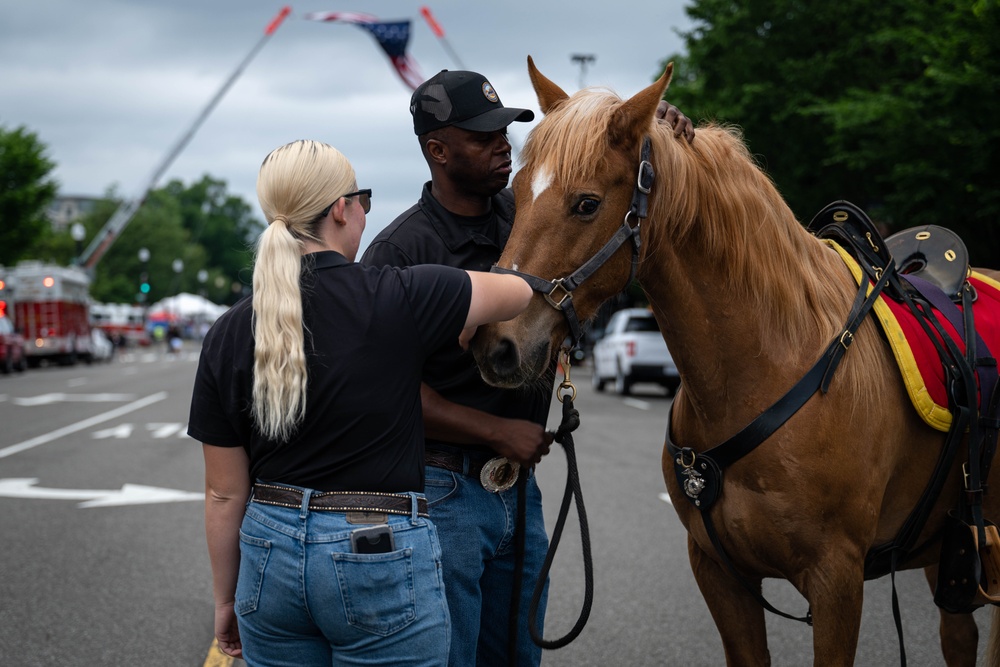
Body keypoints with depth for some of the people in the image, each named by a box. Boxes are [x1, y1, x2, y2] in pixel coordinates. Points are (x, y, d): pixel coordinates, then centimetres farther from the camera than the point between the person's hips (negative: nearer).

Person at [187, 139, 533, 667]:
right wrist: (467, 324, 27)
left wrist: (225, 601, 15)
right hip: (382, 562, -4)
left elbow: (224, 494, 3)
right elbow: (520, 292, 5)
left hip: (271, 559, 4)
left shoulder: (227, 336, -2)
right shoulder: (396, 302, -12)